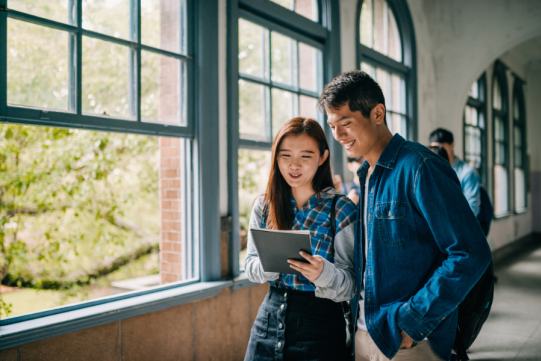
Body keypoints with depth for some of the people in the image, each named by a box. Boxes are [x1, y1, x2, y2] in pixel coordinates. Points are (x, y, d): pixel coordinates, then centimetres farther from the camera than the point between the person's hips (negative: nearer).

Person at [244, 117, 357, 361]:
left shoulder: (341, 209, -8)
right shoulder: (263, 206, 2)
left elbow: (350, 283, -10)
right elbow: (249, 267, 3)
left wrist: (324, 273, -32)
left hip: (320, 324, -3)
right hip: (270, 319, 3)